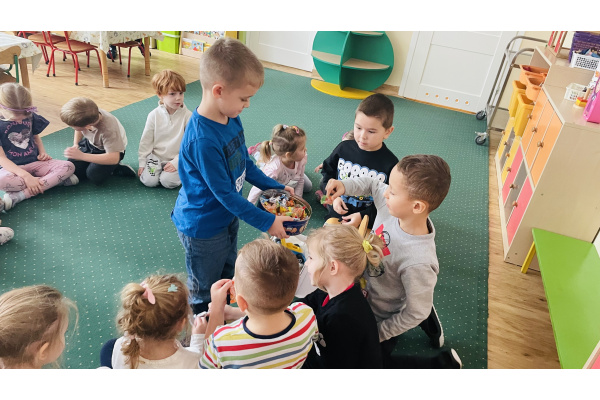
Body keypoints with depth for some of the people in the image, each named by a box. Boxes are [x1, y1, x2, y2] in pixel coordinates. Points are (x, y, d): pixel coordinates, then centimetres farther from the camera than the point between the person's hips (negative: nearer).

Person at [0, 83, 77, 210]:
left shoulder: (30, 116, 0)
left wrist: (42, 152, -2)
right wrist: (26, 176, -29)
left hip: (35, 162, 5)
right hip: (12, 167, -5)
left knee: (68, 166, -21)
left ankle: (19, 196, -28)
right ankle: (55, 179, -26)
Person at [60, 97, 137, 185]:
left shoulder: (108, 129, -40)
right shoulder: (84, 117, -23)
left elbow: (114, 158, -42)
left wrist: (81, 156, -43)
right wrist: (75, 145, -9)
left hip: (112, 150, -6)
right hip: (90, 143, 6)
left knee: (95, 176, -26)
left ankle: (117, 169, -1)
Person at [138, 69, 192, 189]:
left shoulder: (187, 116, -11)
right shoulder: (154, 115, -4)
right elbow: (146, 141, 4)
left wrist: (177, 162, -15)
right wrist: (142, 163, 1)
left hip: (177, 159, -2)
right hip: (156, 156, 2)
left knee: (167, 181, -22)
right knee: (149, 181, -15)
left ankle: (179, 171, 9)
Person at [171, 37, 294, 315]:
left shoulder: (231, 118, -8)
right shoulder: (202, 140, -36)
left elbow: (245, 163, 8)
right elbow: (225, 194, -29)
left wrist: (275, 187, 3)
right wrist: (267, 222, -22)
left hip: (227, 216, 9)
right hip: (203, 227, -9)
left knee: (226, 278, 30)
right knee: (203, 293, 17)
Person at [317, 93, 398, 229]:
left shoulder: (390, 163, -15)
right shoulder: (344, 148, -6)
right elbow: (328, 172, 9)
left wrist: (363, 216, -19)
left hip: (366, 221, -2)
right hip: (337, 212, 3)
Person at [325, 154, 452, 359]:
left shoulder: (418, 263, -41)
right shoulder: (394, 205, -24)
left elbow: (415, 312, -26)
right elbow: (373, 184, -3)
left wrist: (378, 333, -14)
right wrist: (344, 185, -21)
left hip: (379, 317, -6)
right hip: (364, 288, 6)